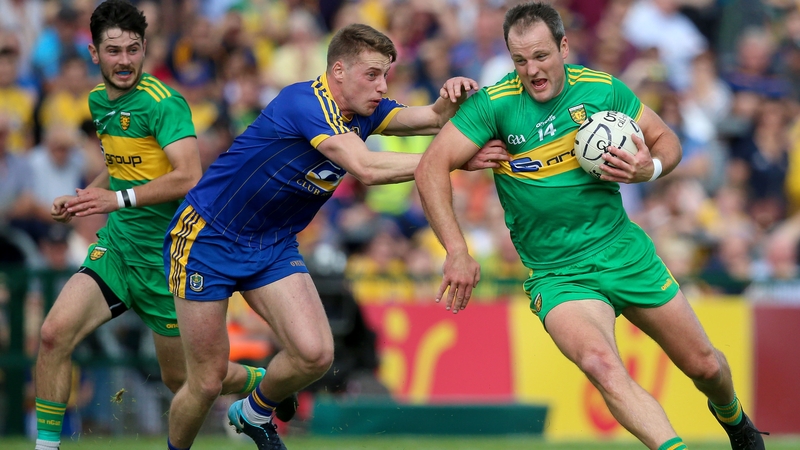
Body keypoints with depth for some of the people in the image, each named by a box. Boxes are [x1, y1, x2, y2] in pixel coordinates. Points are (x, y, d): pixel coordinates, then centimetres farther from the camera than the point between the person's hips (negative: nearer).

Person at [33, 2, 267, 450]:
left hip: (166, 257, -6)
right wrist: (83, 197, 8)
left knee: (182, 378, 8)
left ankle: (262, 383, 38)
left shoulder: (163, 102, -18)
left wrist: (118, 199, -34)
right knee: (55, 333, -16)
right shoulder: (99, 101, 8)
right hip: (117, 244, 6)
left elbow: (189, 176, -28)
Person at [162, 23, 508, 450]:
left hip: (273, 245, 7)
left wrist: (450, 98, -36)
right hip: (207, 236, -7)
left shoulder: (364, 111, -1)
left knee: (314, 354, -12)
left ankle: (254, 413, 17)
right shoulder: (305, 102, -26)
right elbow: (366, 168, -36)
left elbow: (431, 118, -12)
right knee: (207, 382, -5)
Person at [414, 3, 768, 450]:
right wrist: (458, 253, -25)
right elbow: (432, 167, -17)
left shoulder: (603, 89, -5)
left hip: (627, 253, 3)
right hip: (557, 275, -3)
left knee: (704, 365, 14)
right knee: (601, 364, -34)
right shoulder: (495, 104, -14)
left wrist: (650, 168, -16)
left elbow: (667, 140, 8)